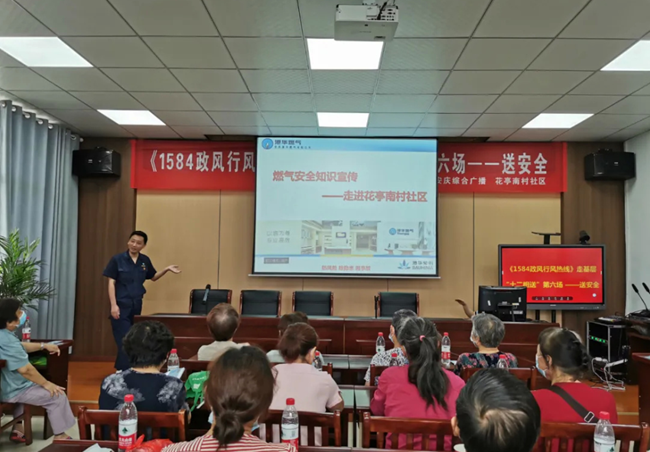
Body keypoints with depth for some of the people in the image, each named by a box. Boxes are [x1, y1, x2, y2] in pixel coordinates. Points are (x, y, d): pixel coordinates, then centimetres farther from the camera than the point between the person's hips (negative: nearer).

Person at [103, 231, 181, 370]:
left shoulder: (145, 261, 4)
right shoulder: (117, 259, -9)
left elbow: (153, 277, 18)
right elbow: (111, 283, -10)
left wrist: (167, 269, 0)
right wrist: (113, 305, -18)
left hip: (137, 306, 5)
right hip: (121, 306, -5)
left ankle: (120, 369, 30)